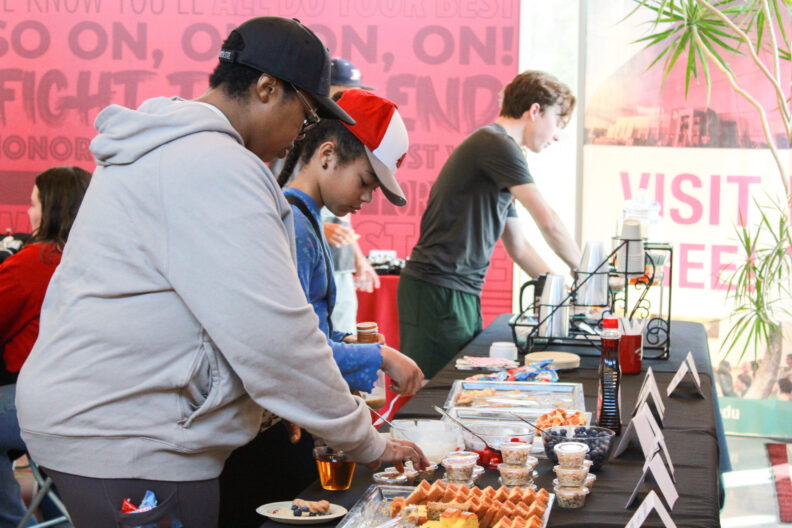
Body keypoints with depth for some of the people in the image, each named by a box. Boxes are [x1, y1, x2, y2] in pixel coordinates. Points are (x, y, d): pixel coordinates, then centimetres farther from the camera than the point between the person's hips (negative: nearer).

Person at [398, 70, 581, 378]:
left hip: (463, 294, 10)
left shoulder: (500, 148, 23)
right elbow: (548, 222, -11)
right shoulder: (497, 144, -9)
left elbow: (518, 247, 26)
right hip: (437, 291, -10)